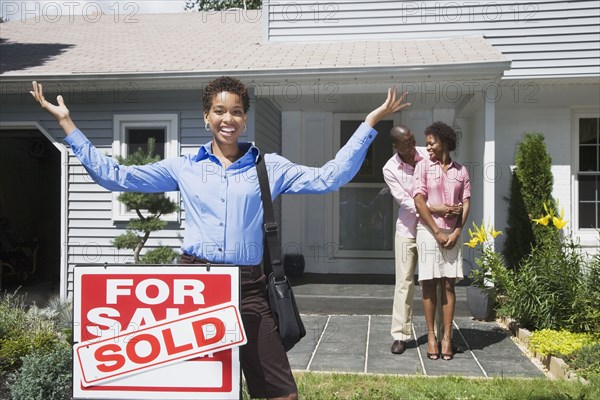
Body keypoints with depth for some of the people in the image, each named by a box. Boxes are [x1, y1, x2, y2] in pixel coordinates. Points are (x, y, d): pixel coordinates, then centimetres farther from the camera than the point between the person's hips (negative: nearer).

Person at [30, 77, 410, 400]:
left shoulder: (269, 167, 7)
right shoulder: (184, 167, 9)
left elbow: (328, 177, 0)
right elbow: (114, 176, 8)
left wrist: (370, 122, -4)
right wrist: (67, 123, 7)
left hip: (248, 284, -1)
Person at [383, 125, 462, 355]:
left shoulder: (428, 155, -4)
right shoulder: (390, 169, -8)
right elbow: (405, 202, -14)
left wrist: (456, 207, -12)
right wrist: (436, 210, -24)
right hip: (408, 230, -1)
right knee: (404, 282, 1)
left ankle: (442, 334, 15)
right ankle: (400, 335, 8)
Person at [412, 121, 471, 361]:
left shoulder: (461, 171, 9)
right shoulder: (423, 167, 2)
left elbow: (466, 204, 6)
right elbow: (419, 201, -6)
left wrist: (456, 233, -7)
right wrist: (437, 232, -11)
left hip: (452, 234, 2)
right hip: (429, 231, -2)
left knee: (449, 285, 2)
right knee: (429, 285, 1)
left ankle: (447, 336, 7)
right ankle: (431, 335, 9)